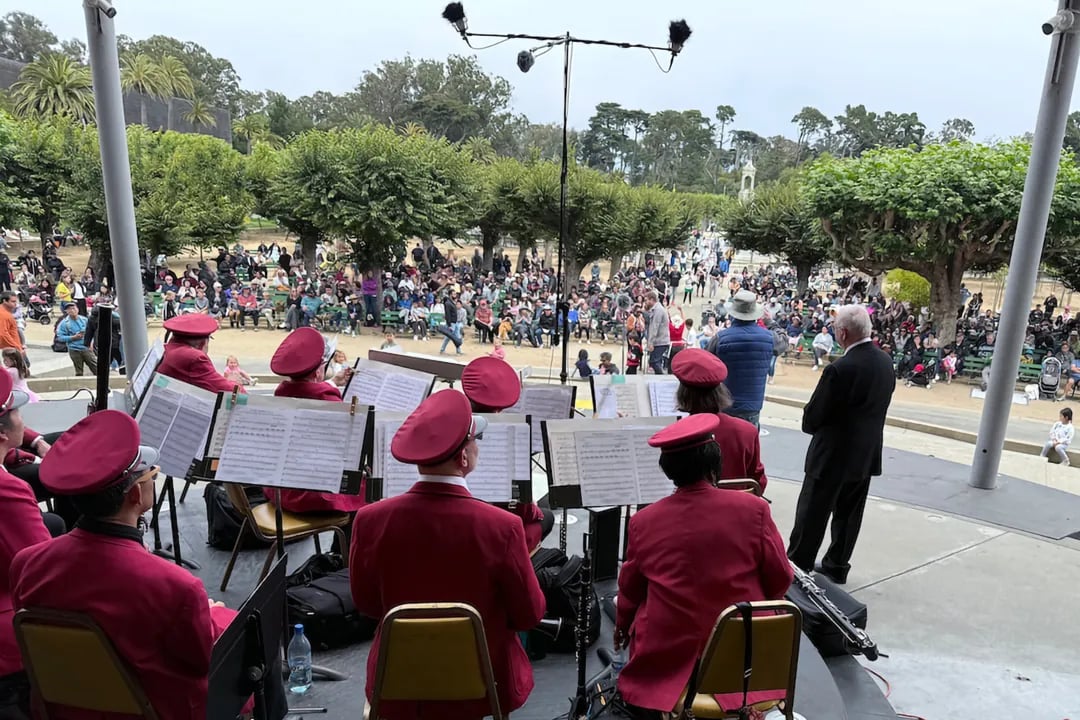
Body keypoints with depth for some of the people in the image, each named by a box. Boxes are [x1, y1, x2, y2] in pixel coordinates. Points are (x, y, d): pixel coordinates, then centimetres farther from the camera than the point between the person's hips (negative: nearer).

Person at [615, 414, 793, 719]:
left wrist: (621, 626, 24)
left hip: (664, 655, 0)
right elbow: (780, 582, -4)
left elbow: (630, 589, 3)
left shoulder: (643, 521, -12)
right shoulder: (754, 509, -16)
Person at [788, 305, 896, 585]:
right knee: (848, 515, 17)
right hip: (867, 454, 7)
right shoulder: (886, 362, 0)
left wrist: (812, 424, 3)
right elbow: (875, 407, 10)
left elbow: (811, 419, -18)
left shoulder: (840, 369, -25)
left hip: (833, 456, -7)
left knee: (812, 515, 6)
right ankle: (837, 567, 30)